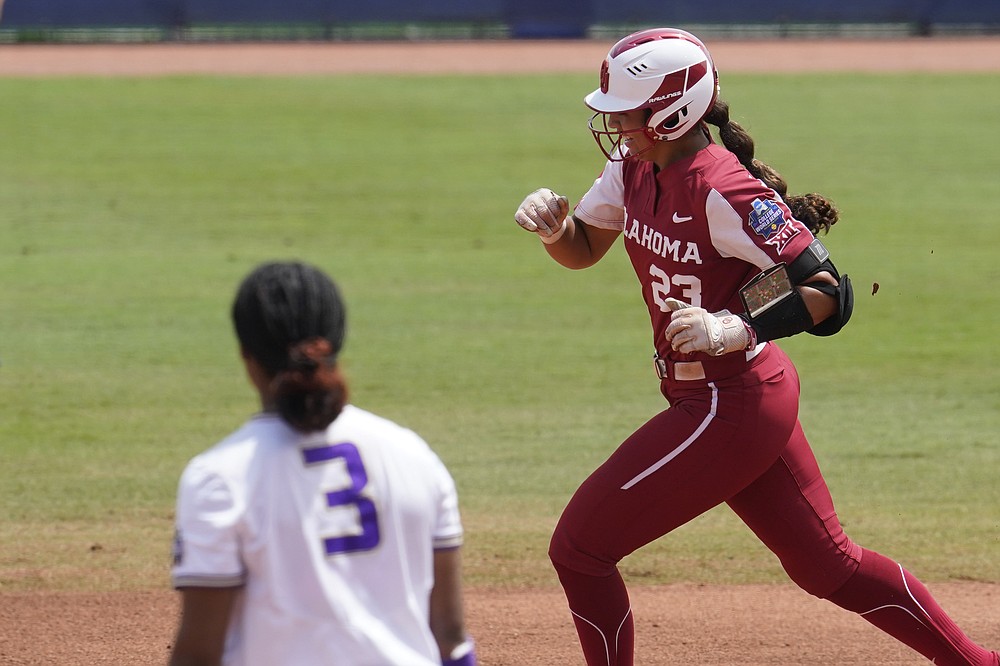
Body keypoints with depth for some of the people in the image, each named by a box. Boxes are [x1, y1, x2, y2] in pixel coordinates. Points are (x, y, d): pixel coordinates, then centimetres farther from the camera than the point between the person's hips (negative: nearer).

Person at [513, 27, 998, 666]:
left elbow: (830, 296, -23)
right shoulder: (633, 166, 2)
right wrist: (551, 224, -5)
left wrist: (732, 329, -34)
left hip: (729, 409, -9)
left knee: (580, 548, -3)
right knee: (830, 565, 17)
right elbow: (582, 250, 17)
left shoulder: (722, 191, -23)